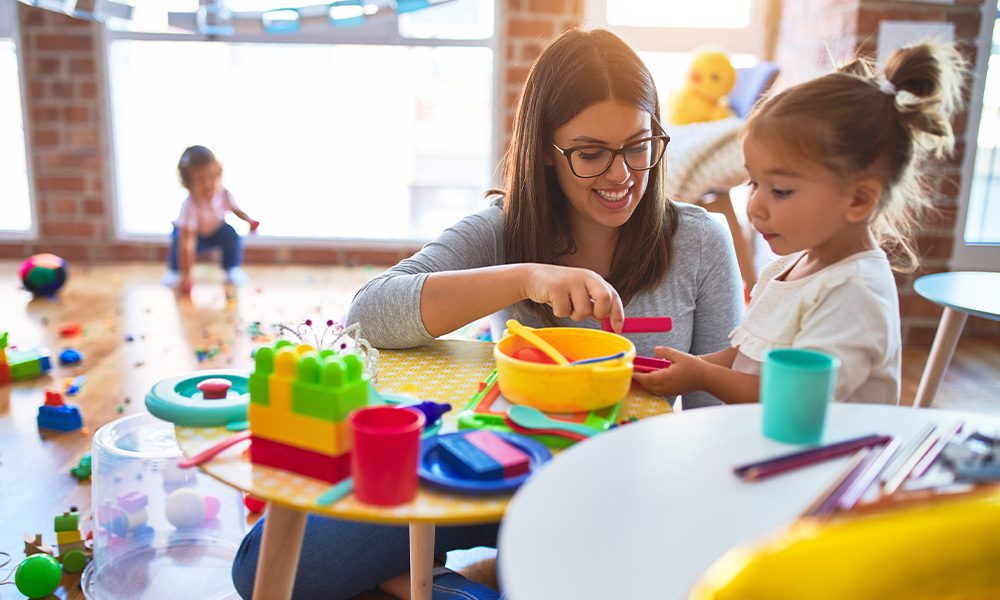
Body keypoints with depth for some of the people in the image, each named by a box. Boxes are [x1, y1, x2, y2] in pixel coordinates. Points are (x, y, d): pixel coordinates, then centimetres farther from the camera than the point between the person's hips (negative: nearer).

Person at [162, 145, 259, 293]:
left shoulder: (223, 194, -29)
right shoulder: (190, 206, -43)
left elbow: (235, 209, -2)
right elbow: (187, 243, -46)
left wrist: (249, 220, -23)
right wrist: (186, 275, -49)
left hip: (216, 230, 3)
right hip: (191, 232, -3)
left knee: (231, 235, -23)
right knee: (178, 242, -30)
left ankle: (232, 269, 1)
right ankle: (174, 271, 0)